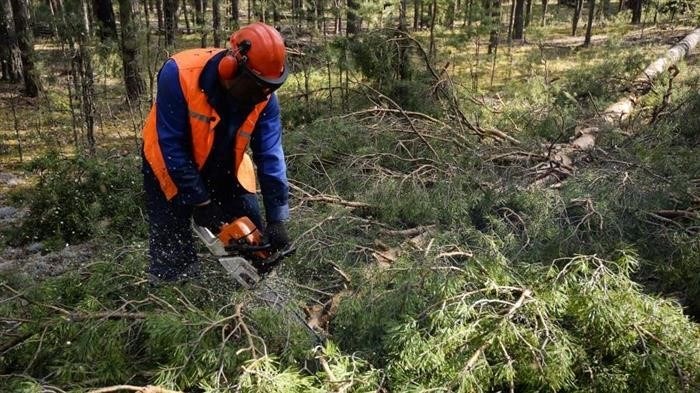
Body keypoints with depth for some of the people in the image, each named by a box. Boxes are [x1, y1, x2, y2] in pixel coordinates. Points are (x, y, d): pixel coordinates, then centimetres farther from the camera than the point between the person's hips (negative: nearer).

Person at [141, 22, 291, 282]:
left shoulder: (263, 96, -24)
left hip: (222, 167, 3)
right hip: (172, 164, -3)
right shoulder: (178, 74, -35)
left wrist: (277, 219, -27)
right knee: (171, 254, -3)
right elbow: (172, 146, -30)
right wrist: (200, 202, -27)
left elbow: (270, 156, -23)